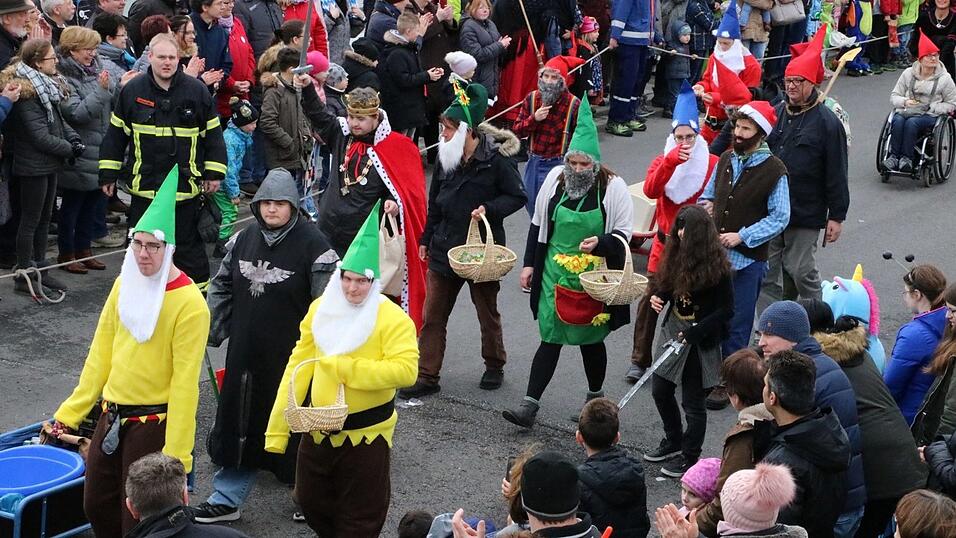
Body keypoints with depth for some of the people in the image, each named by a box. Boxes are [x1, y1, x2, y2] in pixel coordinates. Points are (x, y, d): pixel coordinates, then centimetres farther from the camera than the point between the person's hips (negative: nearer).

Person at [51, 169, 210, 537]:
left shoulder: (189, 303, -18)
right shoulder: (125, 284, 4)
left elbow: (185, 382, -20)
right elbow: (101, 353, 10)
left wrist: (175, 454, -22)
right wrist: (70, 413, 10)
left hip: (154, 423, -7)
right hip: (112, 416, 7)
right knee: (96, 506, 16)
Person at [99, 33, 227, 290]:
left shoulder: (196, 90, -2)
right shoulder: (132, 91, 0)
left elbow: (213, 134, 5)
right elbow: (115, 134, 7)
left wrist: (214, 173, 2)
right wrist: (108, 175, 6)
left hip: (186, 183, -1)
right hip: (144, 184, 2)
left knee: (187, 242, 6)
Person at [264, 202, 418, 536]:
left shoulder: (393, 319, -15)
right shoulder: (321, 309, 2)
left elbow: (406, 370, -28)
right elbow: (300, 364, 4)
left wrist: (345, 368, -27)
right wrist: (278, 425, 2)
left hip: (365, 432, -5)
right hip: (319, 428, 5)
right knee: (310, 502, 19)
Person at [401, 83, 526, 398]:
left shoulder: (496, 159, -14)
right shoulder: (446, 158, 3)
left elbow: (518, 196, -9)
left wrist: (489, 210, -24)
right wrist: (426, 239, 16)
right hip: (444, 248, 5)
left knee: (487, 313, 13)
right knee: (432, 315, 3)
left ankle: (494, 366, 32)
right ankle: (427, 376, 9)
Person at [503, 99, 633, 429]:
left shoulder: (613, 187, -10)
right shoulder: (555, 179, 0)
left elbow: (623, 234, -3)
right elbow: (538, 224, 10)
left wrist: (599, 244, -23)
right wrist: (529, 264, 8)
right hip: (555, 275, 2)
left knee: (592, 340, 12)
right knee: (551, 338, 1)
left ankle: (595, 398, 33)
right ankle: (529, 406, 0)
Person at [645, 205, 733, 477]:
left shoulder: (716, 268, -21)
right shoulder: (676, 254, -3)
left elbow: (726, 310, -17)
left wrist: (693, 333, -22)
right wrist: (657, 297, -9)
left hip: (699, 341, -7)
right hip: (670, 330, 7)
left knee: (693, 402, 5)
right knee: (660, 390, 17)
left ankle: (689, 457, 21)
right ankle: (673, 441, 39)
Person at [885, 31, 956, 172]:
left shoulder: (944, 78, 3)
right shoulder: (908, 73, 9)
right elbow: (894, 97, 11)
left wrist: (932, 107, -9)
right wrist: (905, 102, -12)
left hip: (929, 116, -2)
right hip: (905, 111, 2)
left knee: (911, 123, -35)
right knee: (898, 120, -33)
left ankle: (907, 158, -35)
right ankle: (893, 156, -35)